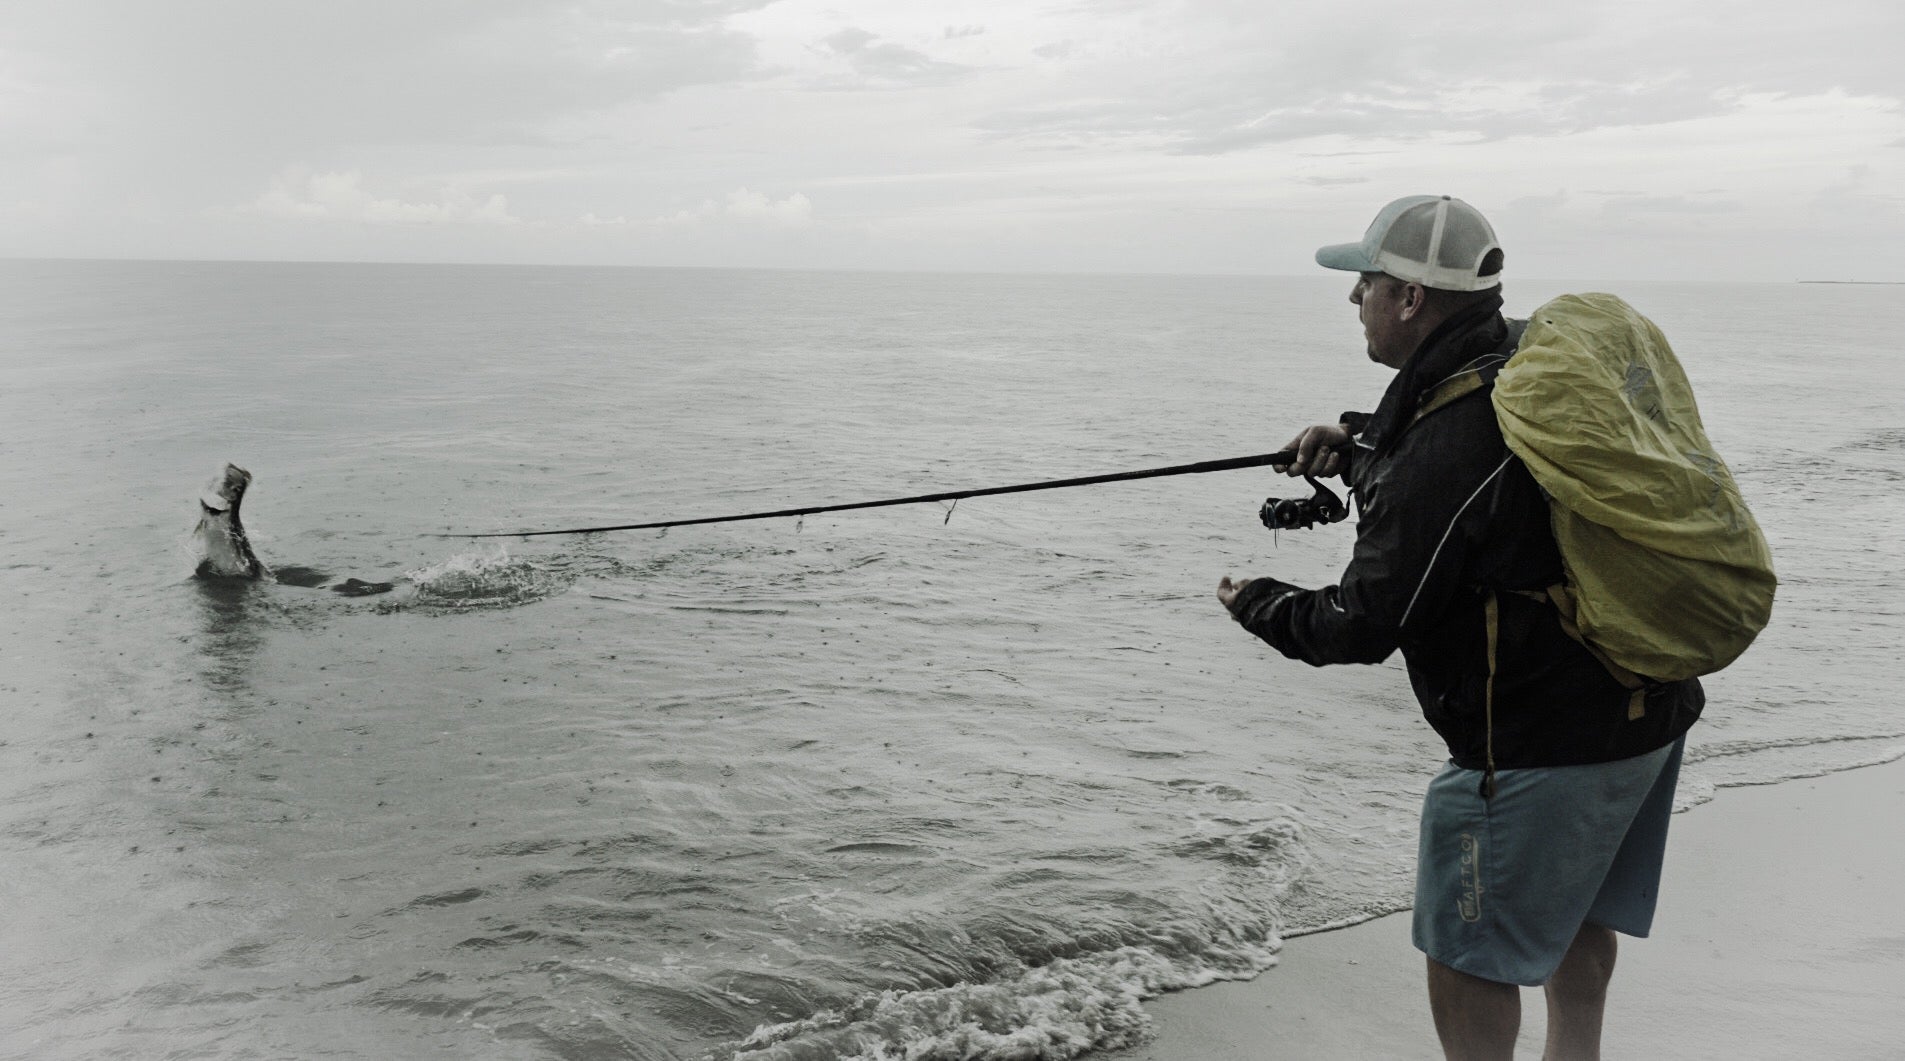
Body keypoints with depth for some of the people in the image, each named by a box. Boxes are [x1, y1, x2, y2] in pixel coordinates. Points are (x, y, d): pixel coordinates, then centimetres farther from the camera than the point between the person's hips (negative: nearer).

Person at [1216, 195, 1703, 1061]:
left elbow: (1361, 629, -18)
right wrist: (1360, 444, 9)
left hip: (1540, 745, -10)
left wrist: (1258, 604, 1)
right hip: (1649, 703, 10)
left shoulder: (1441, 457, -27)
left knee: (1467, 955, 7)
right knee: (1574, 907, 27)